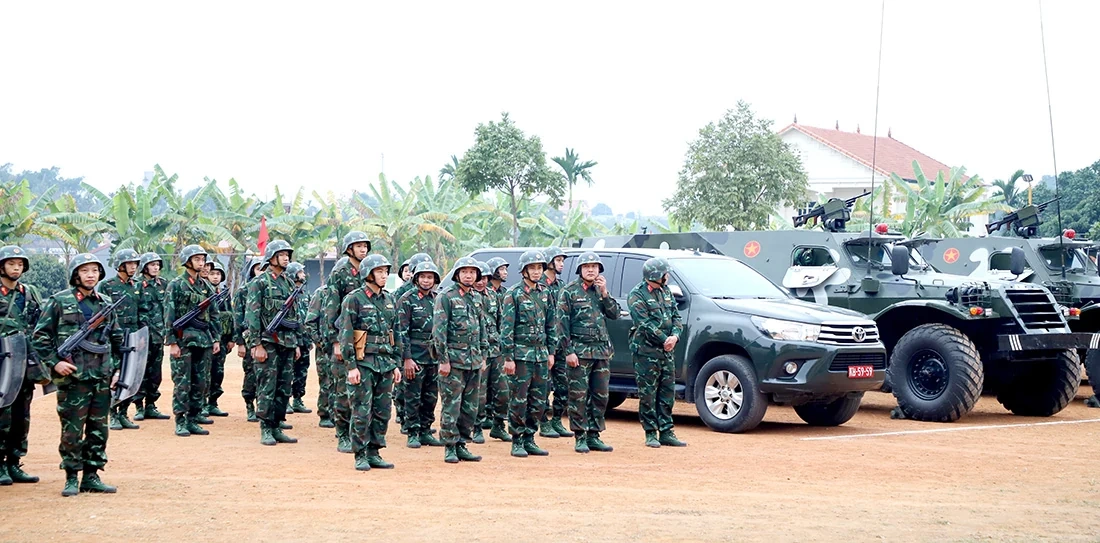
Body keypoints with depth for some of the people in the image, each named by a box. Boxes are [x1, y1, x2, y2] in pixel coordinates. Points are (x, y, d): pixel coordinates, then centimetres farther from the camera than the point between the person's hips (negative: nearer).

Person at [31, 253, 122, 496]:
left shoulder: (106, 303, 11)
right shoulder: (59, 302, -3)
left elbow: (118, 339, 19)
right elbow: (40, 336, -2)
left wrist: (118, 369, 11)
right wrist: (54, 362, -11)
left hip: (102, 377, 5)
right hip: (73, 377, -5)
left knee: (99, 430, 7)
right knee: (72, 431, -1)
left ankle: (91, 476, 17)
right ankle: (71, 478, 10)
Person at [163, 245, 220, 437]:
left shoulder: (207, 287, 13)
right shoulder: (176, 285, -3)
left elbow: (213, 315, 17)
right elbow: (169, 315, -7)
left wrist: (215, 339, 10)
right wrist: (172, 342, -13)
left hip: (204, 340, 6)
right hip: (184, 340, -6)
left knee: (201, 382, 5)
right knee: (182, 383, -4)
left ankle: (193, 419, 12)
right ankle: (180, 422, 1)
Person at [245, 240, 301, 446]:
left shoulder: (288, 282, 16)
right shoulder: (260, 282, -6)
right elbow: (252, 315, -11)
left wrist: (296, 343, 17)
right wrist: (256, 344, -16)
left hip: (287, 343, 7)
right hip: (268, 342, -7)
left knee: (284, 388, 7)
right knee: (267, 388, -4)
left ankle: (277, 428, 14)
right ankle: (265, 430, 1)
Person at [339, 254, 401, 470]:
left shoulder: (389, 300, 13)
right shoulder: (354, 299, -6)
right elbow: (346, 334, -10)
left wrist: (395, 363, 14)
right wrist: (351, 366, -15)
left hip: (385, 363, 6)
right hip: (363, 363, -6)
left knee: (382, 411, 7)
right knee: (362, 412, -4)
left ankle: (374, 453, 16)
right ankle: (360, 456, 3)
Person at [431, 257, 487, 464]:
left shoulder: (477, 298, 14)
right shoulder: (446, 297, -7)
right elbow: (439, 330, -10)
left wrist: (483, 356, 16)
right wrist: (443, 359, -14)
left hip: (474, 361, 7)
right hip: (454, 360, -7)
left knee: (470, 407, 9)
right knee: (451, 406, -4)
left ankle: (462, 445, 17)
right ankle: (450, 448, 2)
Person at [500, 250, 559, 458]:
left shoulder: (545, 294, 11)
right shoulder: (514, 295, -7)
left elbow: (552, 324, 16)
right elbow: (506, 328, -9)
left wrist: (551, 352, 11)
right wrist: (508, 358, -13)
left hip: (541, 354, 6)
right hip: (521, 354, -6)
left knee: (539, 401, 7)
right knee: (519, 400, -3)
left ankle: (529, 439, 16)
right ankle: (517, 442, 5)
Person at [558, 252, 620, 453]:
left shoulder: (601, 290, 14)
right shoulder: (569, 291, -2)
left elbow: (615, 314, 6)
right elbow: (562, 323, -6)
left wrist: (605, 293, -6)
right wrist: (568, 351, -12)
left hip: (602, 351, 5)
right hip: (580, 351, -5)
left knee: (601, 396, 7)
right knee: (579, 396, -4)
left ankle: (594, 436, 15)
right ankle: (580, 438, 2)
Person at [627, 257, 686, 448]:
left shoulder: (665, 291, 13)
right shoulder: (637, 295, -9)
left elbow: (675, 316, 12)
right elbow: (645, 324, -16)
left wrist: (675, 336, -7)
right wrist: (664, 340, -15)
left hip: (666, 352, 7)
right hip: (645, 352, -7)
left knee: (667, 393, 8)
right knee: (648, 394, -2)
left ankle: (666, 432, 14)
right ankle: (650, 434, 4)